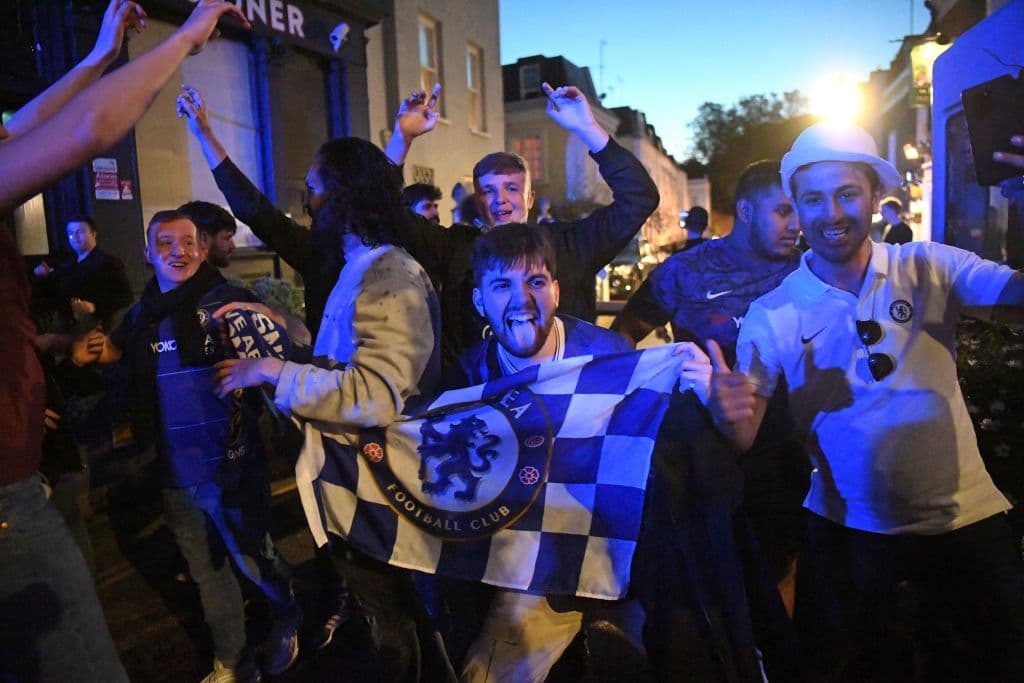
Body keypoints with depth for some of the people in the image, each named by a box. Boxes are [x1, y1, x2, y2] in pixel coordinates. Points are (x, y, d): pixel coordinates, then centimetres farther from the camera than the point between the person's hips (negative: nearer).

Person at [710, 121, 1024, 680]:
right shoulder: (771, 316, -9)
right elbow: (744, 439, -11)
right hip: (848, 533, 0)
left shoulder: (928, 269, -6)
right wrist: (727, 413, -33)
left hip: (966, 518, 1)